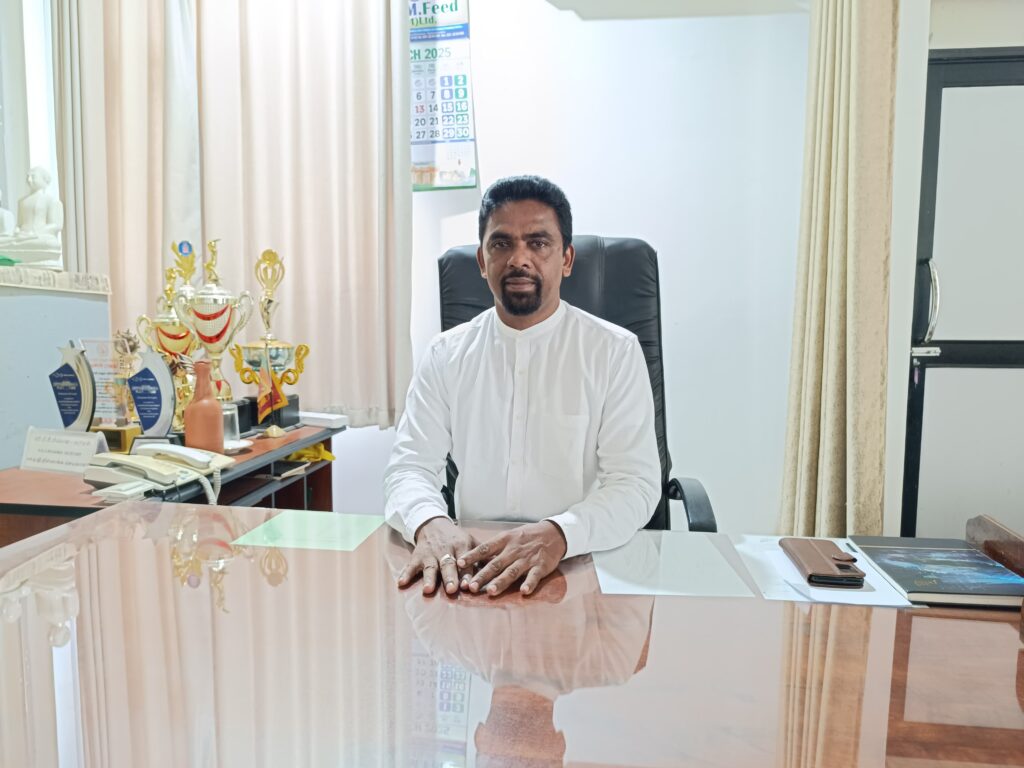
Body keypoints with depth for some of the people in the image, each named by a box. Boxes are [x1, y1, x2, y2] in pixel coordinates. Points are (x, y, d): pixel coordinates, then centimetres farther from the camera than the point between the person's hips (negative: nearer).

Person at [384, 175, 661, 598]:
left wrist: (558, 535, -27)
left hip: (585, 564, -2)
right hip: (472, 565, 3)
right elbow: (409, 465, 1)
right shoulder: (445, 354, 5)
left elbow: (636, 483, -8)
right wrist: (430, 524, -21)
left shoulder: (615, 352, -2)